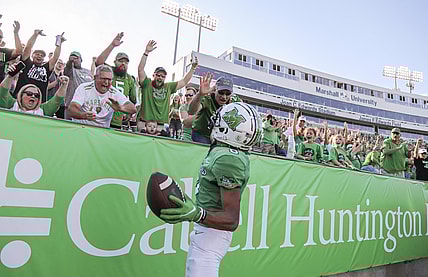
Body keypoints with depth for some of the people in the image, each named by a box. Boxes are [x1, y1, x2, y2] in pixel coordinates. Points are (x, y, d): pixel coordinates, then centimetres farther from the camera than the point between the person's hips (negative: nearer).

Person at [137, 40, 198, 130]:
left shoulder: (168, 87, 16)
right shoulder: (147, 84, 5)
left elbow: (184, 82, 18)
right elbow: (140, 69, -6)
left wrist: (193, 68, 12)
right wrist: (146, 52, -14)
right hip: (144, 123, -3)